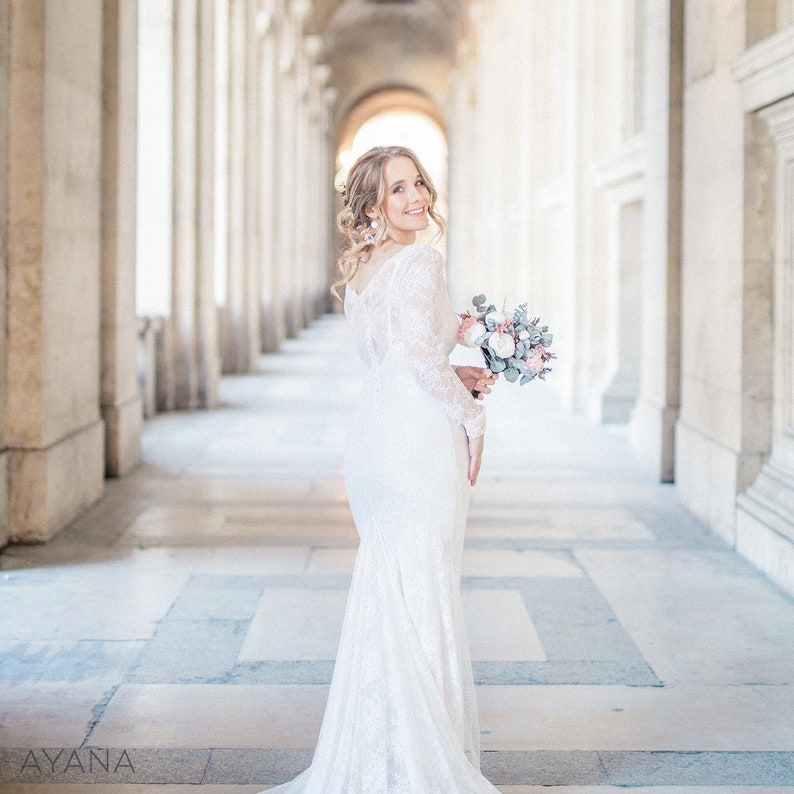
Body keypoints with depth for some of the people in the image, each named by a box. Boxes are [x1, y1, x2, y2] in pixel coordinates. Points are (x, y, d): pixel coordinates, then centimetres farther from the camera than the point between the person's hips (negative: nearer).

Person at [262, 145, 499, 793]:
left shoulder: (362, 270, 15)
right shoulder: (420, 262, -12)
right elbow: (421, 357, -20)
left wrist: (459, 376, 19)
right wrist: (472, 419, -9)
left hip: (372, 433, 9)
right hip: (420, 440, -9)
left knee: (385, 592, 16)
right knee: (423, 597, -1)